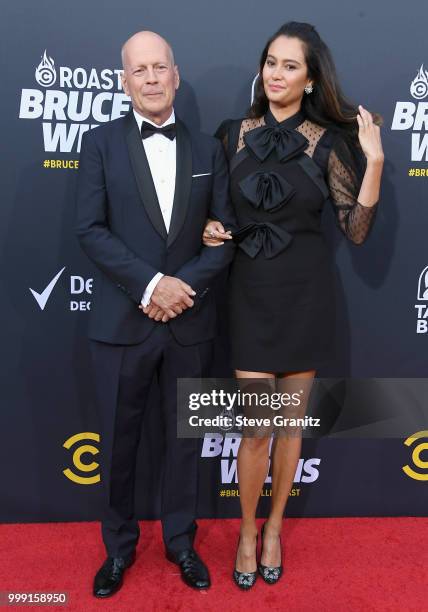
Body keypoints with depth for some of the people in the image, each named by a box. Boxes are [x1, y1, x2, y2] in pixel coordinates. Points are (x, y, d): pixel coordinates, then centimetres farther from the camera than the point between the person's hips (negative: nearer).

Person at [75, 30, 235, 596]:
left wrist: (185, 285, -13)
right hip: (121, 321, -1)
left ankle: (180, 540, 35)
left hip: (191, 321, 2)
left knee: (184, 437, 14)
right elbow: (91, 230, -8)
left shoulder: (207, 149, 7)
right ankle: (119, 545, 34)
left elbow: (225, 234, 2)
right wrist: (151, 284, -18)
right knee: (118, 441, 11)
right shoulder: (101, 143, 1)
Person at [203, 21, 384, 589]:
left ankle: (275, 526, 34)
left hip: (306, 289, 0)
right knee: (256, 425, 1)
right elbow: (216, 205, 14)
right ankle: (247, 530, 27)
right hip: (251, 288, 1)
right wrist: (209, 227, -7)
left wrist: (374, 161, -14)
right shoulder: (233, 132, 3)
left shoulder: (329, 140, -2)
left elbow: (357, 230, -5)